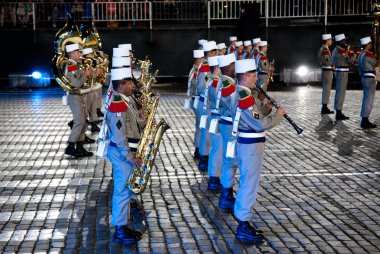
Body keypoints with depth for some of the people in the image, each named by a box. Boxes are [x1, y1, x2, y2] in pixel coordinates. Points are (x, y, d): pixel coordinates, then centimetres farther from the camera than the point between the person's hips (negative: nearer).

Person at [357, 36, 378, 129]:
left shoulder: (360, 55, 12)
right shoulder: (369, 54, -17)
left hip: (364, 78, 10)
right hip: (370, 79, -10)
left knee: (366, 99, 13)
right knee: (369, 100, -7)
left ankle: (364, 121, 17)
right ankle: (365, 121, -8)